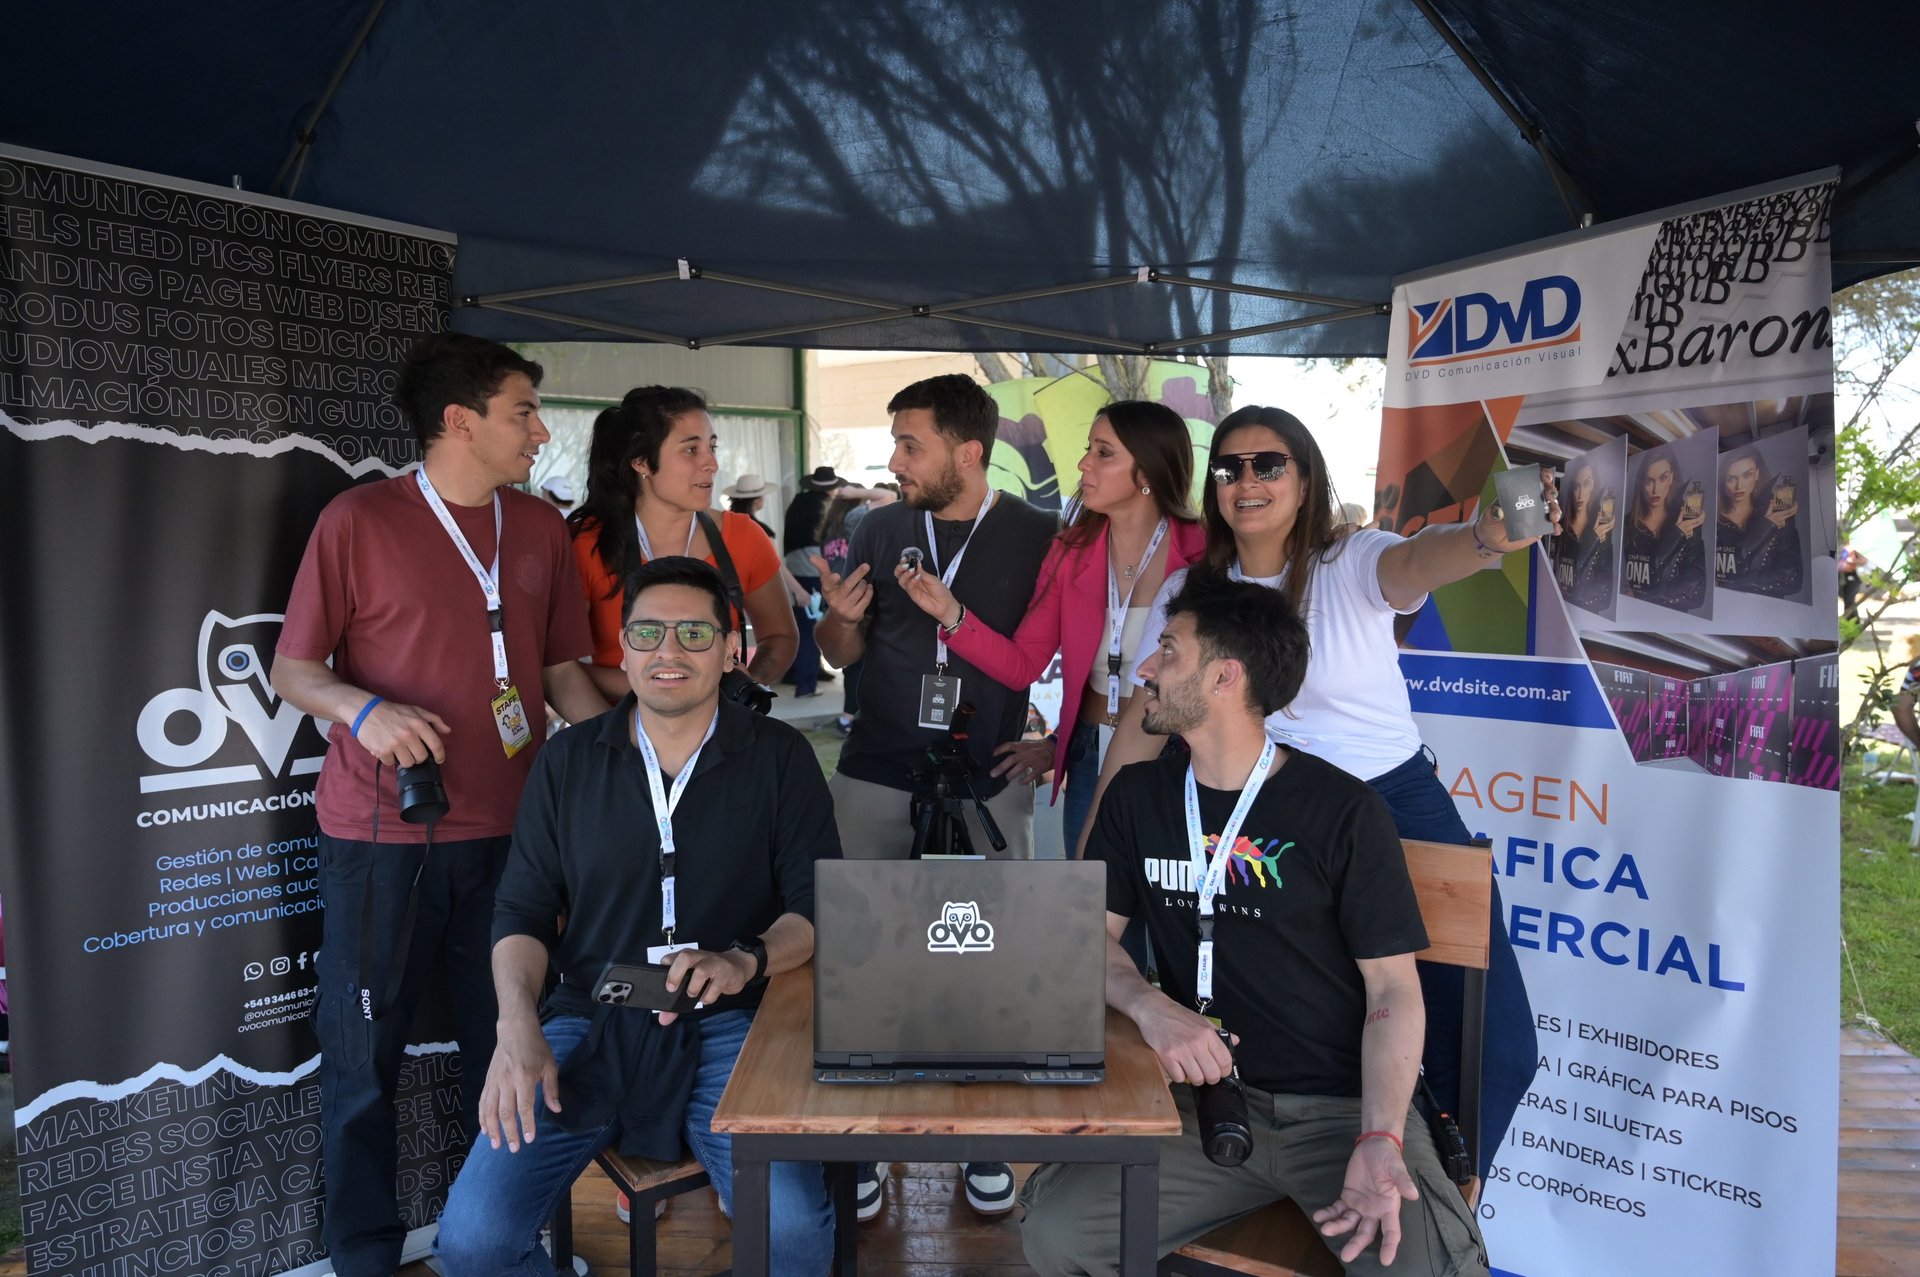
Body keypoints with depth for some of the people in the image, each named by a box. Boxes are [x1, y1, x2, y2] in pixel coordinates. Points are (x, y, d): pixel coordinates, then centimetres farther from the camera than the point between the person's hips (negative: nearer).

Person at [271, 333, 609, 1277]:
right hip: (382, 836, -3)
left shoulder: (540, 528, 9)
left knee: (504, 1048, 8)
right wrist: (364, 708, -20)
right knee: (362, 1057, 8)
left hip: (507, 830, 3)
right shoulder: (359, 520, -4)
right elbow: (292, 670, -1)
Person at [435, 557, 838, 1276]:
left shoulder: (781, 757, 2)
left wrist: (746, 960, -20)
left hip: (727, 1027, -2)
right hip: (590, 1025, 2)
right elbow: (522, 911, 8)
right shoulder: (568, 762, 7)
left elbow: (818, 905, 0)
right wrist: (518, 1024, -9)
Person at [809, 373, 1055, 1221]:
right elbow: (843, 655, 9)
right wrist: (842, 616, -11)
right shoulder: (880, 531, 3)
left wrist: (1060, 740, -3)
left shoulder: (1040, 537, -5)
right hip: (875, 776, 2)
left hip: (989, 781, -2)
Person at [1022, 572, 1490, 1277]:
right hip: (1206, 1095, 4)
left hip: (1343, 1104, -3)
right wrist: (1151, 1007, -15)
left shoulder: (1343, 809, -7)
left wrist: (1379, 1140, -20)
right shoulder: (1139, 796, 8)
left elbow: (1394, 988, -5)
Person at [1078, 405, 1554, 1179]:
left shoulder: (1349, 564, -8)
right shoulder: (1188, 593, 1)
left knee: (1493, 1049, -3)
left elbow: (1417, 563, -32)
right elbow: (1143, 723, 1)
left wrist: (1489, 536, -56)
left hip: (1400, 804, -2)